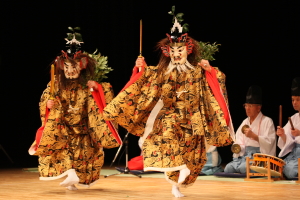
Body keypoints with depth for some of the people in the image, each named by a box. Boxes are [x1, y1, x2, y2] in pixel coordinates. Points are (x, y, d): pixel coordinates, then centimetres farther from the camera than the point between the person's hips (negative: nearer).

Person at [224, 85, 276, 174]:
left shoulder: (267, 121, 0)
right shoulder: (245, 122, 22)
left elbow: (269, 143, -11)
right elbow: (239, 142, 23)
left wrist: (254, 136, -22)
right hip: (244, 155, 6)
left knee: (244, 168, -35)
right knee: (228, 168, -22)